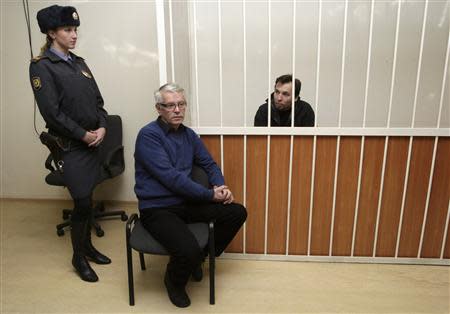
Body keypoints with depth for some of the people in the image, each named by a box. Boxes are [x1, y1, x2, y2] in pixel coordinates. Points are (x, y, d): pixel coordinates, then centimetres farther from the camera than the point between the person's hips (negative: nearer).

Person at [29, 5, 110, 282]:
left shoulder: (79, 63, 13)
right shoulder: (41, 66, -7)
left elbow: (97, 100, 11)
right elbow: (52, 112, -14)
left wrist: (102, 128, -5)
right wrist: (84, 135, -13)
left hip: (92, 142, 6)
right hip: (70, 146, -6)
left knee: (87, 199, 13)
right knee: (82, 202, -3)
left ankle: (88, 246, 30)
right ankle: (79, 257, 17)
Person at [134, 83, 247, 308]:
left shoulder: (189, 134, 9)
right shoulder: (148, 135, -14)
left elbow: (209, 164, 15)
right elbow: (171, 177, -22)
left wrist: (221, 187, -7)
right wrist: (210, 195, -18)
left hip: (186, 203, 8)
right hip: (157, 209, -7)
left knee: (237, 213, 0)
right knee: (189, 251, -30)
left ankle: (199, 258, 18)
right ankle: (174, 281, 9)